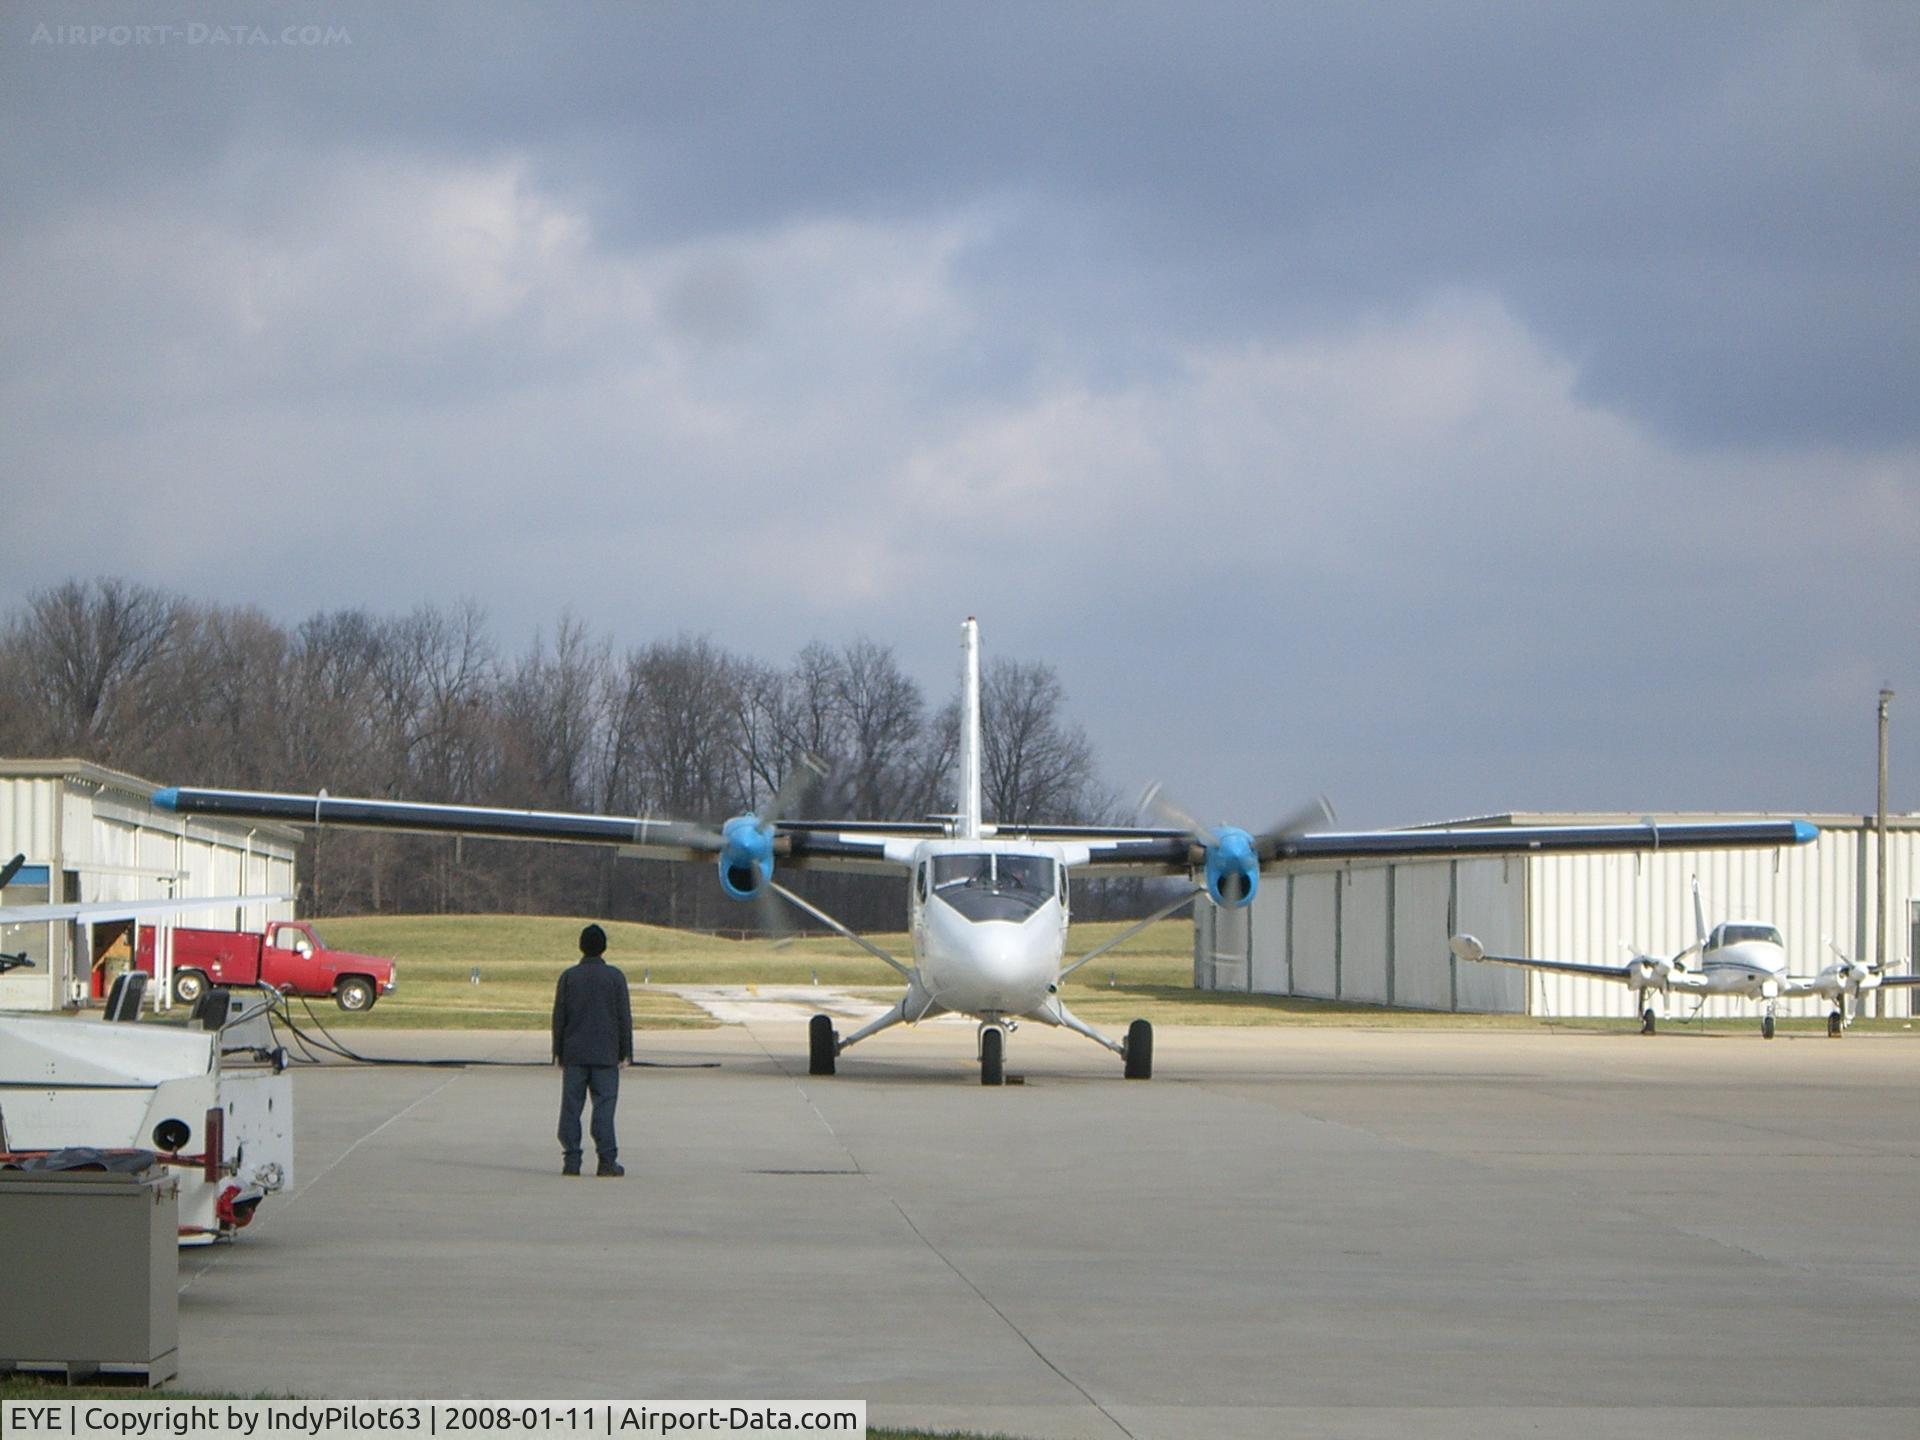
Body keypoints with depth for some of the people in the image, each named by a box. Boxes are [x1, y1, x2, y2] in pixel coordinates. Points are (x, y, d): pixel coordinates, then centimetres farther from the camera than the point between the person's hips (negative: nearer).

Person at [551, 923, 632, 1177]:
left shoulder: (568, 976, 1)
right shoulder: (615, 976, -2)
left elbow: (559, 1016, 3)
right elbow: (624, 1017, -1)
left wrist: (558, 1052, 10)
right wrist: (626, 1052, 6)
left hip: (574, 1053, 1)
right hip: (605, 1054, -1)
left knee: (571, 1107, 4)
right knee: (604, 1106, 0)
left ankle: (571, 1159, 1)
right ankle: (607, 1160, -4)